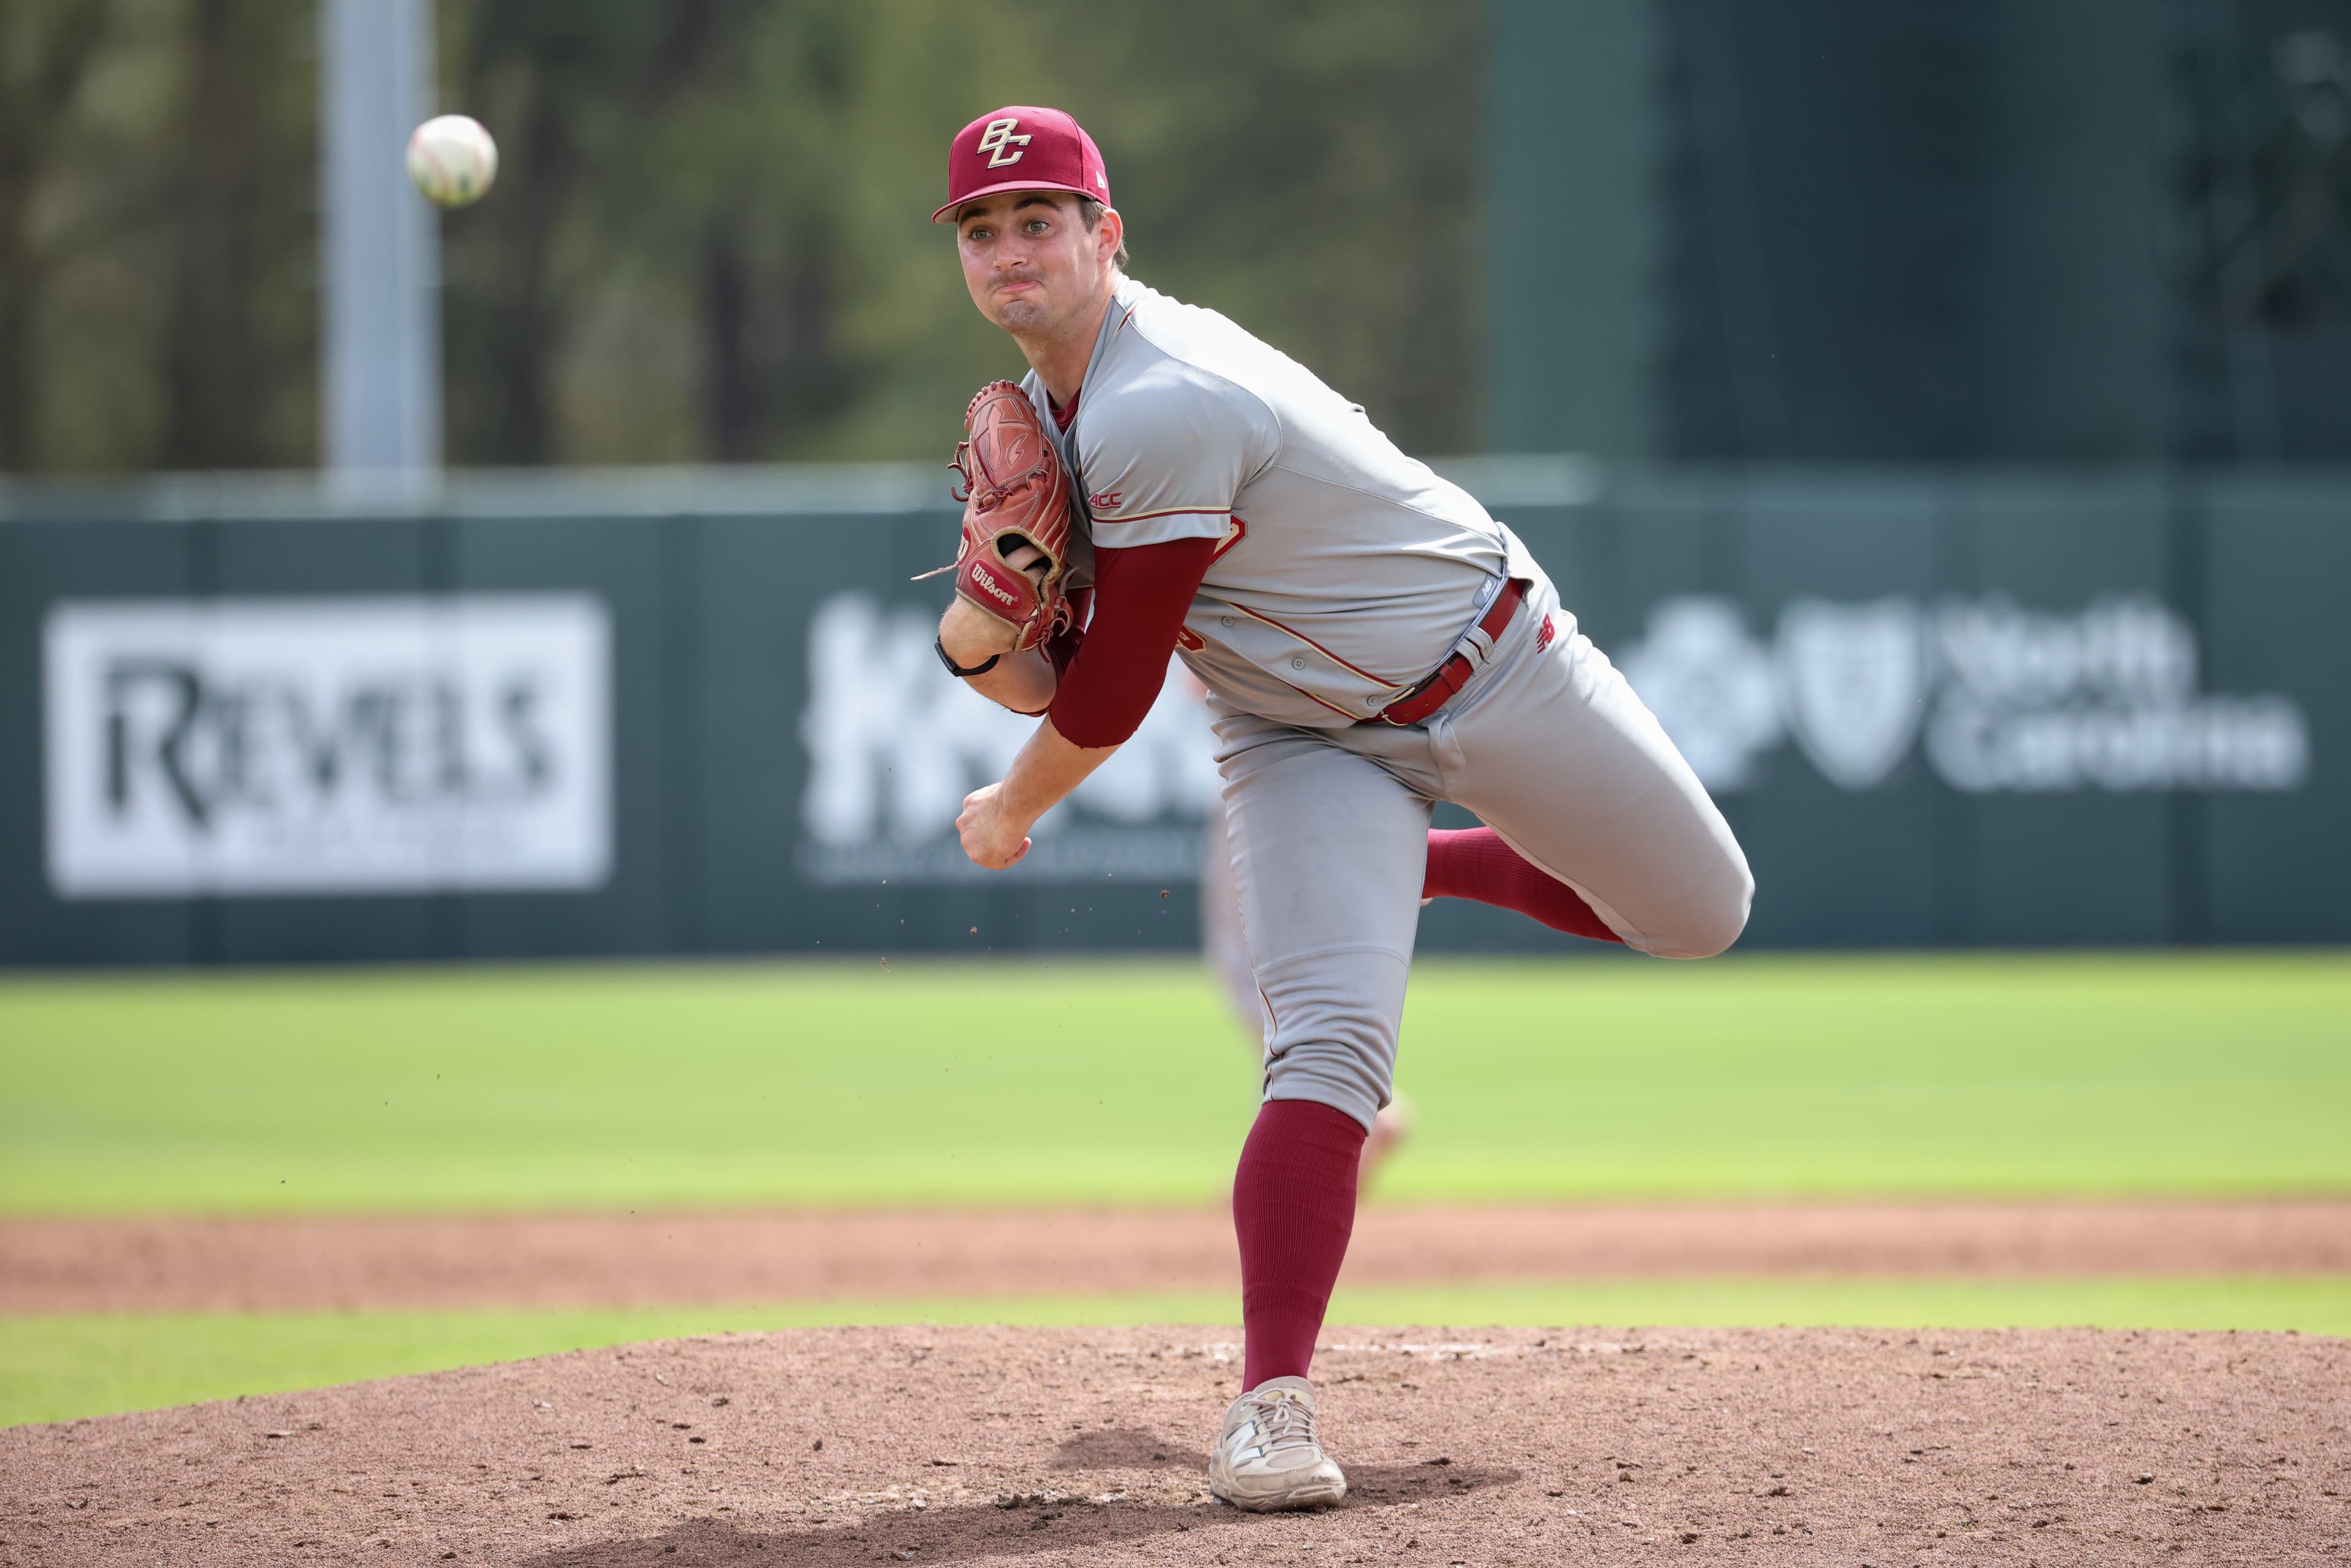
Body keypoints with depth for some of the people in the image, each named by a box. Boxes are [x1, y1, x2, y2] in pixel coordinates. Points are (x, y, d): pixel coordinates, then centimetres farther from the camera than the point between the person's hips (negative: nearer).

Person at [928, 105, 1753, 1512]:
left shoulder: (1163, 408, -32)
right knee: (1329, 1040, -18)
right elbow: (1053, 682, 0)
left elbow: (1115, 693, -24)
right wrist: (978, 639, -23)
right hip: (1305, 743, 5)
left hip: (1490, 667, -5)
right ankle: (1274, 1400, -25)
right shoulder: (1039, 412, -3)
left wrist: (1011, 811, -7)